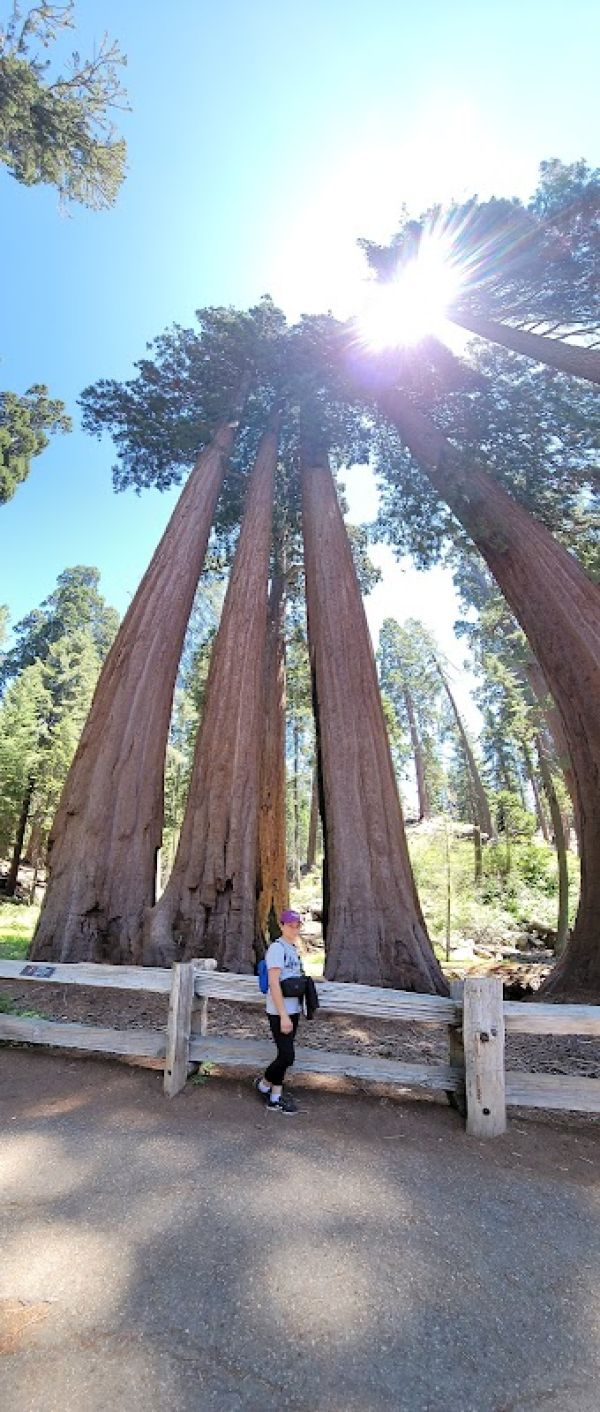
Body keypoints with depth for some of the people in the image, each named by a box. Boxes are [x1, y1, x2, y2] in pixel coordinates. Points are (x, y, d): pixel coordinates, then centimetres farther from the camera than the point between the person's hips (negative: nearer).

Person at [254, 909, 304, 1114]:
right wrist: (283, 1016, -22)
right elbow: (274, 984, -21)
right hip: (280, 1012, -8)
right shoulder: (277, 947, -17)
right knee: (287, 1056, -4)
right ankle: (263, 1084, 20)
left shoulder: (293, 948, 9)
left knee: (284, 1055, 13)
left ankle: (275, 1098, 26)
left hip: (293, 1010, 8)